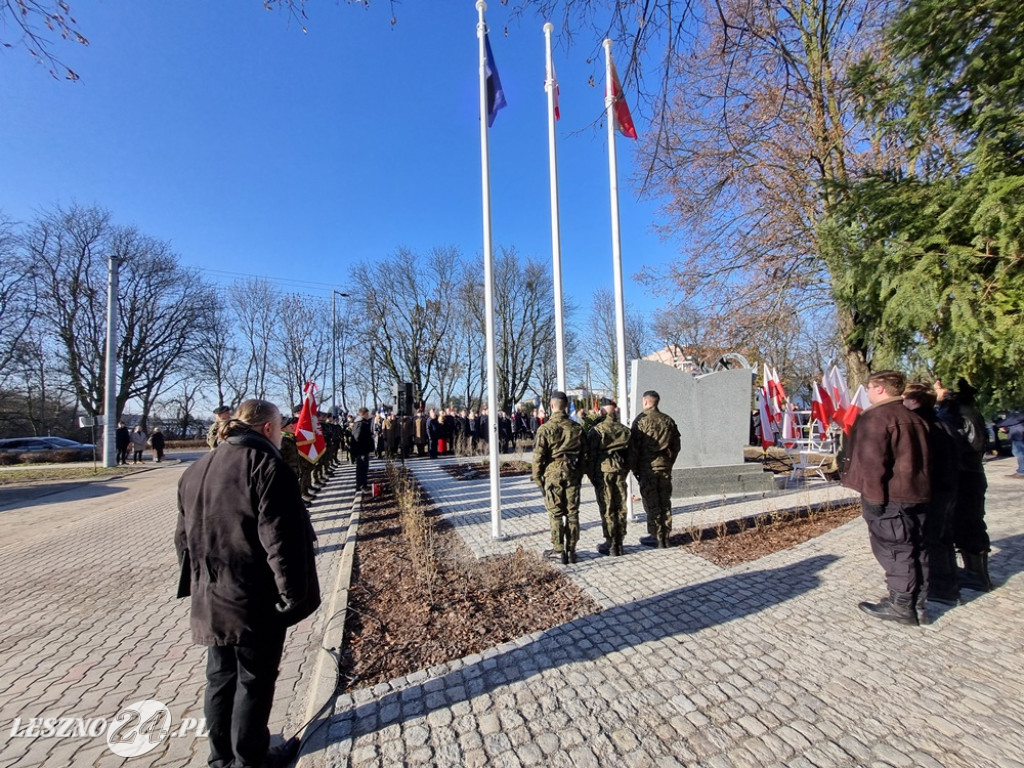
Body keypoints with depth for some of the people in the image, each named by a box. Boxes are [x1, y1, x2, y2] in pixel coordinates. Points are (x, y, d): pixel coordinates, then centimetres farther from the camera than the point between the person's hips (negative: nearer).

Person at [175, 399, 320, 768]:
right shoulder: (266, 465, -20)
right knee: (254, 681, 11)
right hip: (256, 601, -8)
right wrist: (294, 594, -14)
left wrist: (199, 582, 23)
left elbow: (184, 537, 15)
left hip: (210, 599, 8)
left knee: (220, 677, 23)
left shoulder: (196, 469, 8)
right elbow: (281, 540, -24)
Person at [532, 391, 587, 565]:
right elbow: (584, 454, 10)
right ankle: (571, 550, 17)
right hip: (573, 474, 4)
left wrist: (537, 477, 1)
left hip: (553, 474, -4)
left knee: (555, 514, 5)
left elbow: (538, 456, -9)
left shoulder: (546, 429, -9)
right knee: (572, 513, 9)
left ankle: (558, 550, 11)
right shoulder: (577, 428, 5)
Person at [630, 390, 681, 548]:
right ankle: (665, 538, 18)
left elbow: (633, 446, -11)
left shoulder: (641, 420, -9)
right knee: (665, 502, 11)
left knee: (651, 504, 4)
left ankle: (656, 537, 9)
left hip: (647, 467, -5)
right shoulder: (668, 420, 6)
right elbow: (676, 445, 11)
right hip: (665, 467, 5)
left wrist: (634, 468, -2)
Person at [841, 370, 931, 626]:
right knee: (916, 549, 15)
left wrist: (873, 496, -16)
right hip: (918, 495, 9)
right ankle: (920, 602, 25)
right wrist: (920, 489, 24)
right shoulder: (915, 418, 15)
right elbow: (924, 457, 20)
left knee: (895, 550, -1)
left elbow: (872, 460, -21)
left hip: (890, 498, -9)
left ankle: (902, 606, 7)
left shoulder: (876, 417, -15)